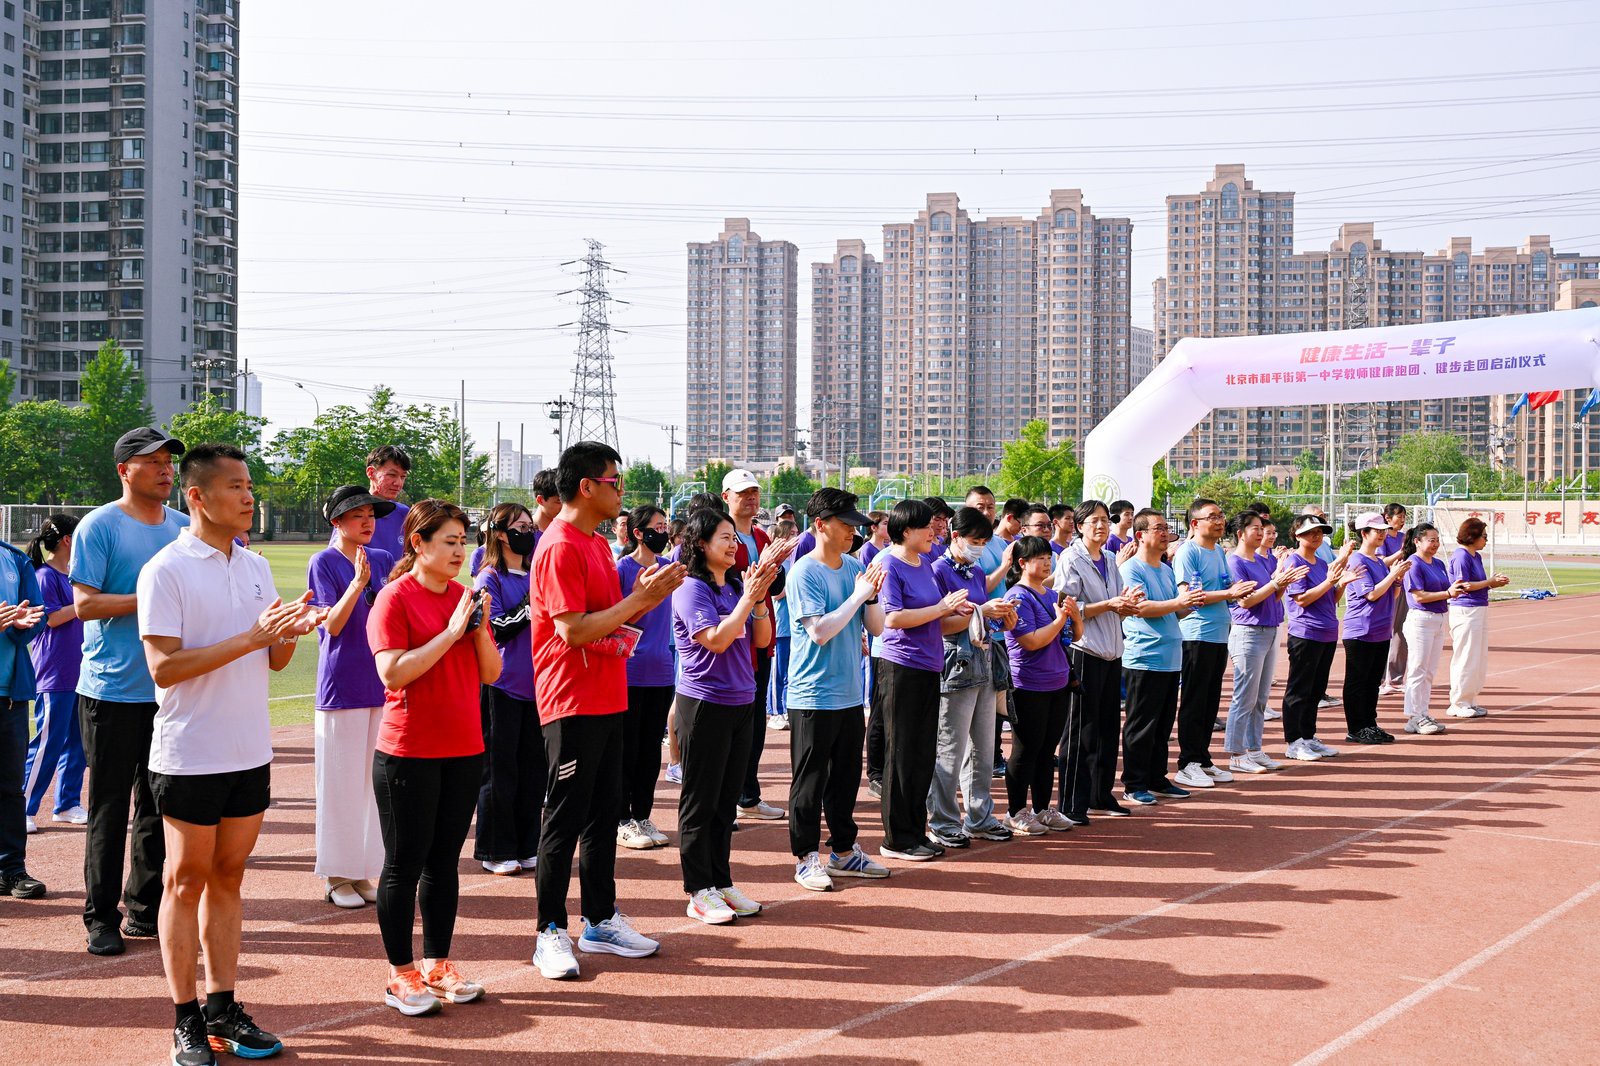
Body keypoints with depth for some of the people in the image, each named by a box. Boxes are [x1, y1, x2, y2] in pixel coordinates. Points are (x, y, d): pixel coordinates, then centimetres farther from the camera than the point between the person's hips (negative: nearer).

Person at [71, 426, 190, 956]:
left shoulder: (186, 528, 11)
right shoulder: (99, 526, -5)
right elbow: (85, 603, -13)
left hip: (170, 689, 5)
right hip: (112, 690, -5)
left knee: (160, 804, 10)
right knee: (110, 807, 0)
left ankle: (147, 909, 20)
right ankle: (101, 917, 9)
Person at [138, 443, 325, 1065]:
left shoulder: (257, 567, 10)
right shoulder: (165, 571, -11)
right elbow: (163, 666, -19)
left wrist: (293, 632, -8)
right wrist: (251, 638, -22)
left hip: (250, 752, 6)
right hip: (190, 753, -6)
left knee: (227, 878, 12)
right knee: (187, 881, 3)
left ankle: (224, 1009, 20)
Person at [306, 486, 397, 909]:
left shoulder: (384, 560, 9)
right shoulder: (323, 563, -4)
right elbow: (332, 624, -13)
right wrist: (358, 584, -26)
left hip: (382, 682, 5)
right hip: (342, 685, -5)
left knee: (373, 778, 8)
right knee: (342, 781, 0)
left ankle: (362, 872, 17)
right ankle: (338, 877, 9)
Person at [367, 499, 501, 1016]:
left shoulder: (466, 597, 9)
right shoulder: (394, 599, -9)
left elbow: (491, 673, 8)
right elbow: (393, 672, -20)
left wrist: (480, 628, -9)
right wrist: (450, 633, -21)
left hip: (464, 749, 6)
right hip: (409, 753, -6)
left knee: (444, 860, 12)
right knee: (405, 864, 2)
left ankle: (438, 964, 22)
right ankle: (401, 973, 11)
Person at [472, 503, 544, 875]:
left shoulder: (534, 576, 13)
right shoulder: (489, 579, -5)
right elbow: (497, 630, -14)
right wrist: (530, 604, -20)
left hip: (534, 684, 6)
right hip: (502, 686, -6)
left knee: (533, 768, 9)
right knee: (500, 770, 0)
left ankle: (526, 847, 18)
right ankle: (495, 851, 9)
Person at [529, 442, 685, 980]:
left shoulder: (599, 545, 15)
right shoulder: (560, 547, -15)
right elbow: (573, 631, -21)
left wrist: (645, 595, 2)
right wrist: (639, 599, -18)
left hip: (607, 702, 9)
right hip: (572, 704, -9)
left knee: (605, 812, 14)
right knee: (565, 819, -2)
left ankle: (601, 920, 23)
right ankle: (551, 932, 6)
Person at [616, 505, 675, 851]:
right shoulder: (622, 568, -8)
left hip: (661, 672, 6)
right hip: (630, 673, -6)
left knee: (651, 748, 11)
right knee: (627, 750, 2)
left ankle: (642, 816, 21)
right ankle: (621, 822, 11)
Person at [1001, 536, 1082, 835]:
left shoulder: (1053, 595, 11)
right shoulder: (1018, 597, -12)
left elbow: (1076, 635, 14)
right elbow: (1032, 641, -21)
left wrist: (1075, 615, -5)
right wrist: (1059, 619, -16)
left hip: (1057, 684, 7)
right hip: (1029, 686, -7)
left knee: (1048, 749, 13)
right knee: (1026, 750, 0)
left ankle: (1043, 808, 22)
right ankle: (1016, 813, 9)